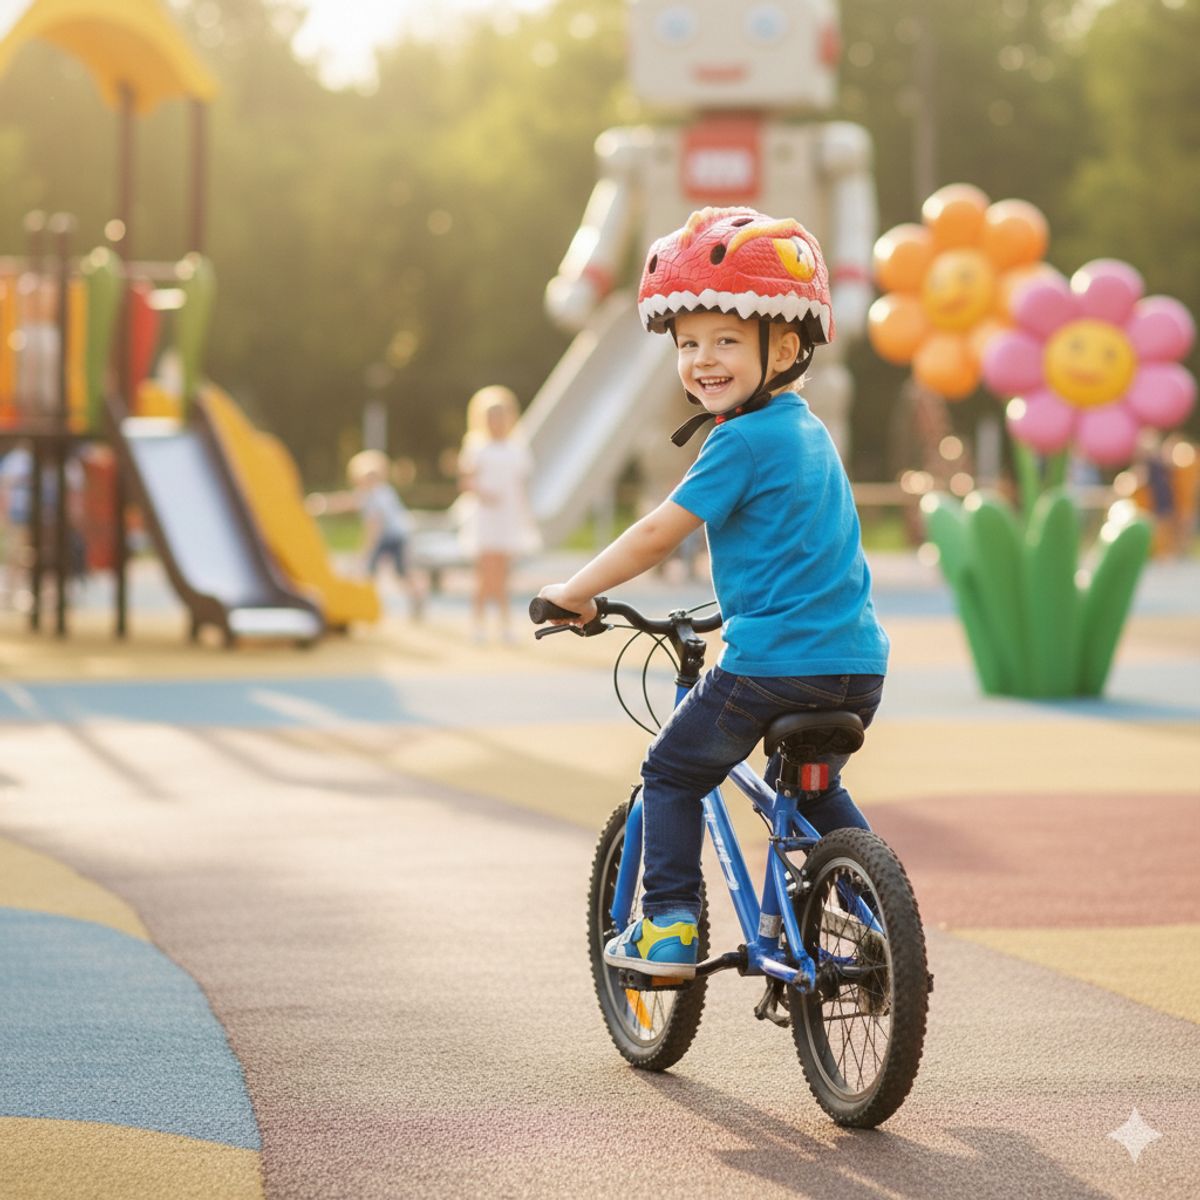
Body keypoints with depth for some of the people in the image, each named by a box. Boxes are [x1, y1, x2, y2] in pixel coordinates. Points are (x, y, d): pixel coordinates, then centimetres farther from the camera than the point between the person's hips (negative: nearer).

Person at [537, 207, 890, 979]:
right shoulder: (810, 432, 15)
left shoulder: (743, 440, -12)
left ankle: (670, 928, 7)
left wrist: (575, 591, 0)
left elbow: (659, 535, -11)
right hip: (858, 661, 8)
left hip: (772, 661, -8)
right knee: (816, 789, 29)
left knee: (673, 774, 11)